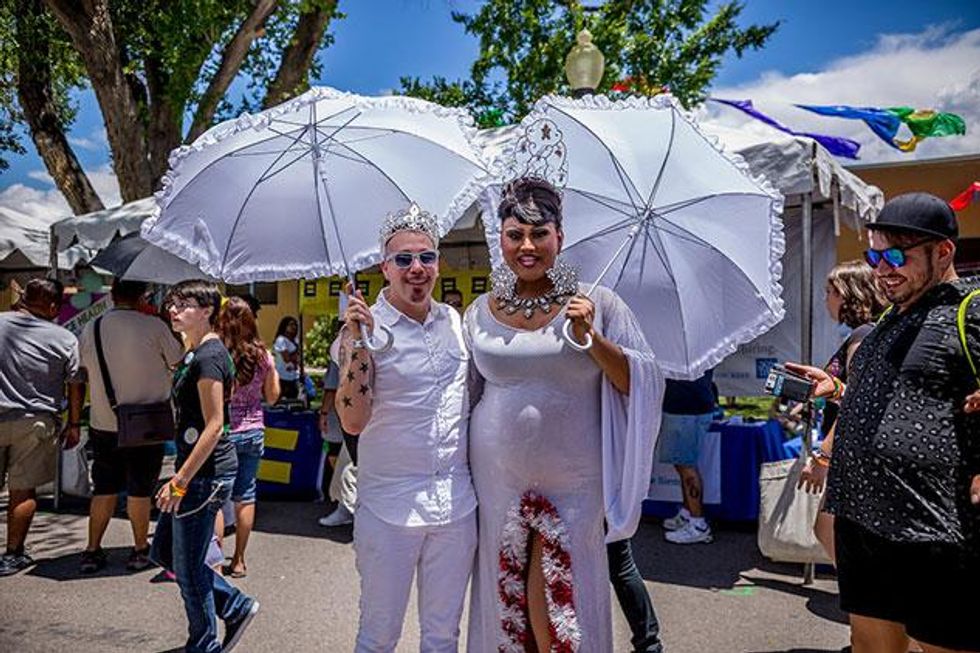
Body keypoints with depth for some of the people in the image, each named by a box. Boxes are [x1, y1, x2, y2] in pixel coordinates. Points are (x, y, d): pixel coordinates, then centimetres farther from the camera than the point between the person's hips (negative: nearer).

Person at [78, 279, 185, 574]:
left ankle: (92, 551, 20)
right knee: (139, 491, 8)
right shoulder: (154, 326, -12)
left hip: (102, 425, 4)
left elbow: (83, 372, 11)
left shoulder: (91, 329, 2)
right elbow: (178, 360, 1)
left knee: (103, 489, 16)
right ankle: (141, 550, 20)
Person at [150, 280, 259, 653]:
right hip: (197, 470, 10)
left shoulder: (208, 357, -17)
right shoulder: (194, 353, 14)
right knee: (163, 552, 18)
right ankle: (236, 607, 27)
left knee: (188, 568, 3)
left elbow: (214, 426, -22)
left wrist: (180, 482, -21)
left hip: (206, 473, -10)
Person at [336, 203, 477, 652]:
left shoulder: (455, 322, 6)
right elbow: (353, 422, -17)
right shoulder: (364, 326, -8)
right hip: (389, 506, -4)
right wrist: (358, 344, -25)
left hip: (456, 503, 4)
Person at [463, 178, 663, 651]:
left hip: (573, 480, -2)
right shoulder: (478, 314, 3)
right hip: (498, 480, 3)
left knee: (560, 595, 3)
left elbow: (644, 384, -6)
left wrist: (591, 339, -20)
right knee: (506, 593, 12)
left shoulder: (596, 305, -4)